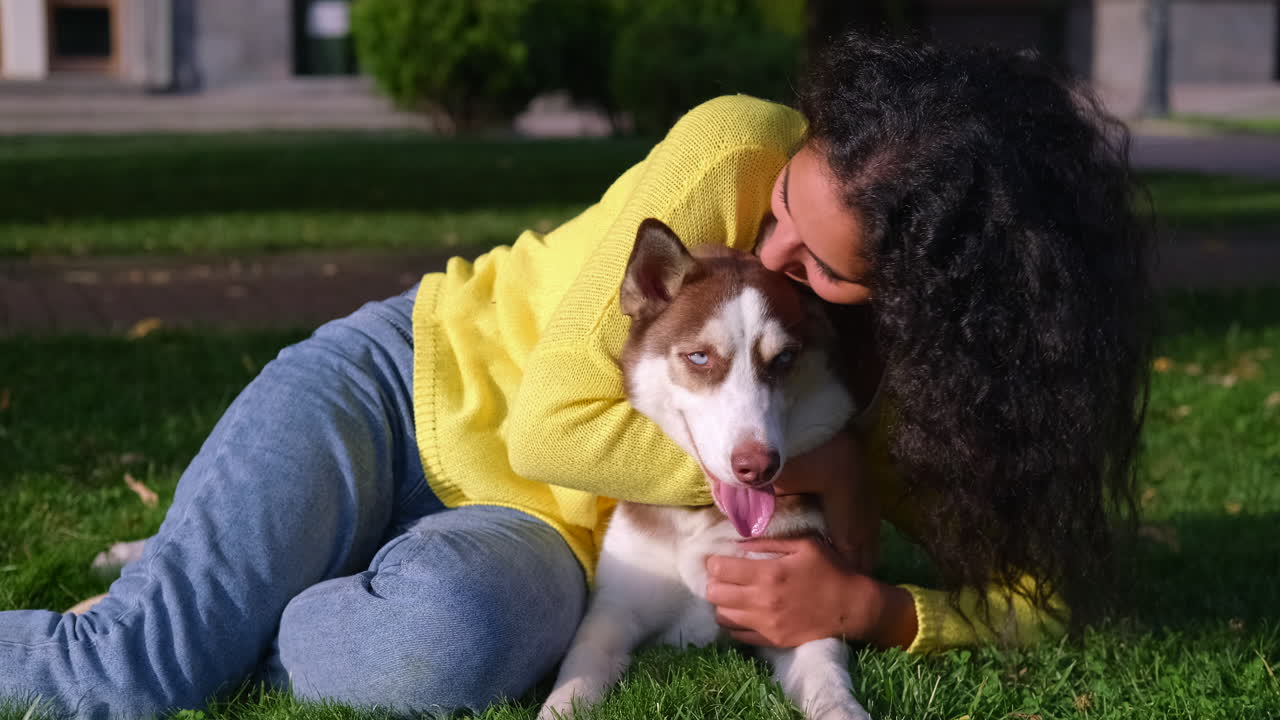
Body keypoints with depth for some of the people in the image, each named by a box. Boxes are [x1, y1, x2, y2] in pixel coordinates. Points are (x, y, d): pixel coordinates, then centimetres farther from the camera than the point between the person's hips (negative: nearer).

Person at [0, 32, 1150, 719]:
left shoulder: (940, 366, -12)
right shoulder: (735, 153, -23)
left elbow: (1043, 589, -6)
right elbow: (558, 418, -23)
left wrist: (865, 606, -24)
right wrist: (808, 469, -24)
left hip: (548, 533, 2)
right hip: (419, 383, -2)